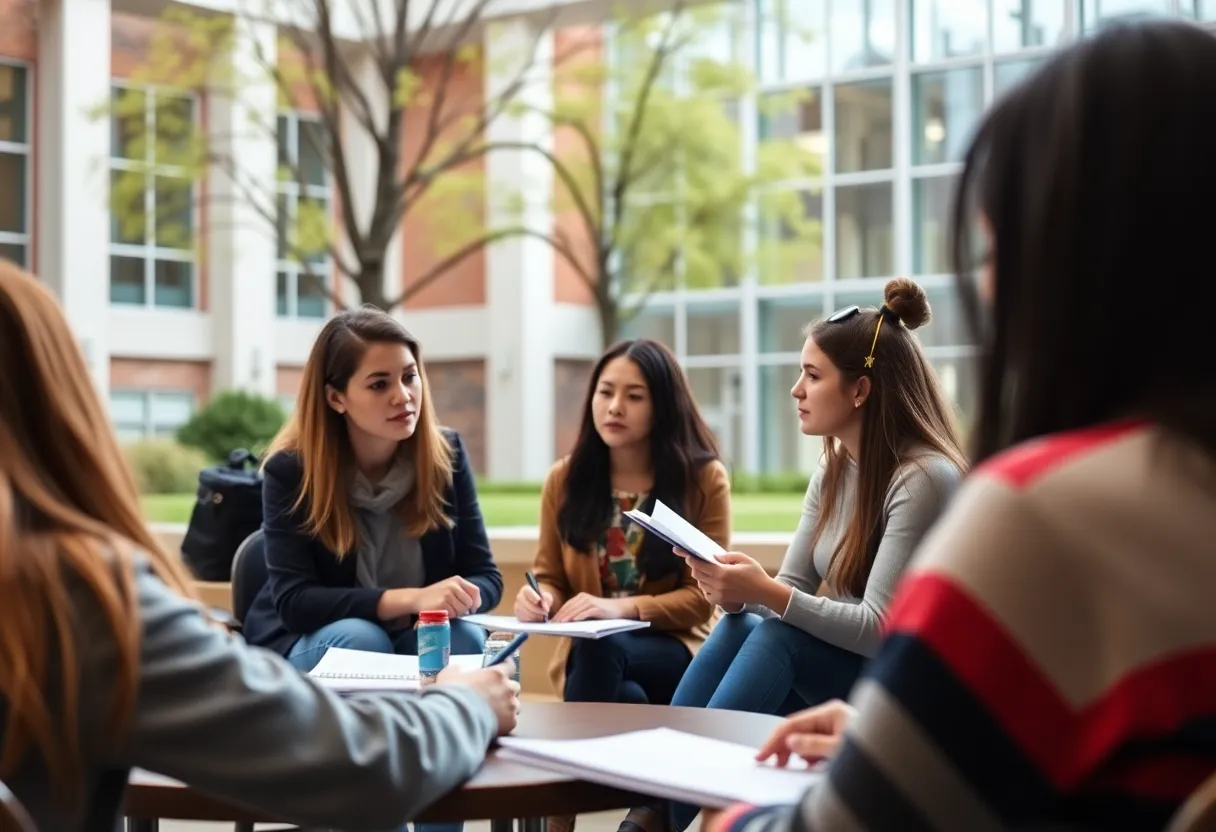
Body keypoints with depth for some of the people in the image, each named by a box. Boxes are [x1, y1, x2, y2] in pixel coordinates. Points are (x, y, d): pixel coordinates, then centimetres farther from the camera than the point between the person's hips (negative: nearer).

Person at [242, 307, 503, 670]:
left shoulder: (446, 454, -6)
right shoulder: (290, 469, -15)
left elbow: (486, 577, -3)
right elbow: (293, 600, -23)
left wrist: (459, 598, -30)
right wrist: (411, 599, -35)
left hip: (416, 639, 3)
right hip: (304, 645, -2)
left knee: (466, 639, -29)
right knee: (360, 639, -34)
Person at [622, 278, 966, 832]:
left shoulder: (924, 478, -17)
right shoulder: (833, 471, 8)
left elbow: (882, 629, -22)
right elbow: (792, 590, 6)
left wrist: (766, 594, -30)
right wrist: (739, 592, -16)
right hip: (833, 672, 7)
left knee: (775, 637, -30)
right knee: (738, 627, -22)